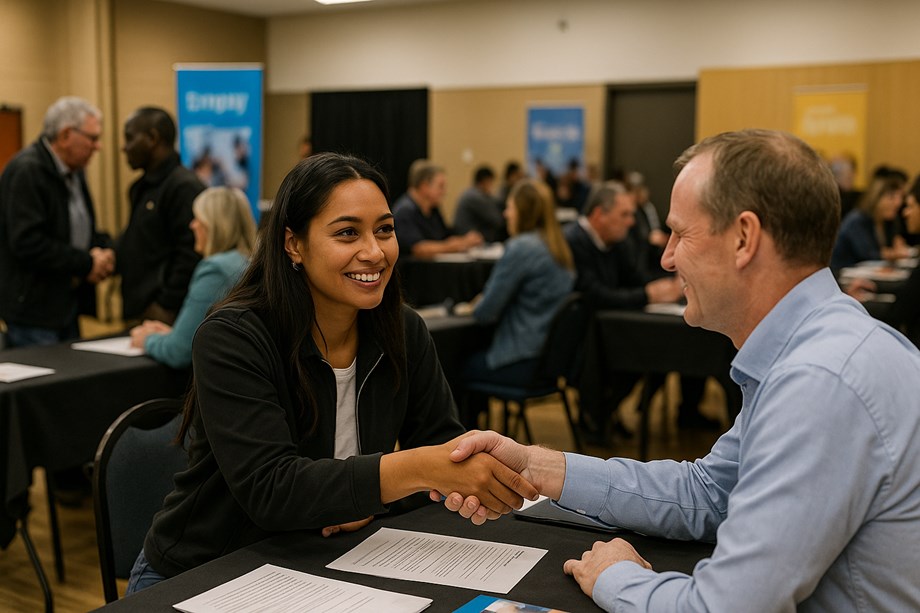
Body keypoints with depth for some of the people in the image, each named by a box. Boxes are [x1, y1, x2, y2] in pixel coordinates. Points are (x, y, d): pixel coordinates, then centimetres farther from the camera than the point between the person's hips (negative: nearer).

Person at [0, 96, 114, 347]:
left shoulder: (74, 171, 12)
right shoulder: (26, 171, -17)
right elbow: (27, 243, -25)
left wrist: (103, 249, -1)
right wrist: (86, 263, -18)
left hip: (68, 305, 9)